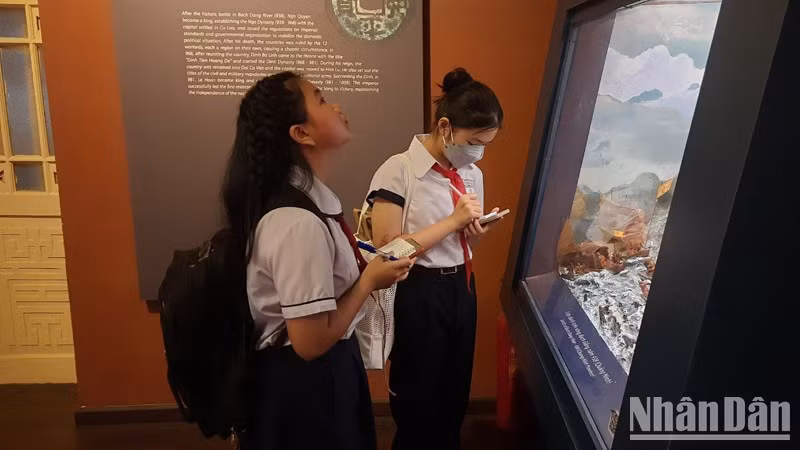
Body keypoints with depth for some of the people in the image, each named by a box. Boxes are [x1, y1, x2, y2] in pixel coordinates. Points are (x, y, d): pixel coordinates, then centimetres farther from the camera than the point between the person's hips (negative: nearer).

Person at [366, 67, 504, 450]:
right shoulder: (398, 172, -16)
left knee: (456, 396, 18)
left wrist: (475, 233, -4)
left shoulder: (473, 175, 7)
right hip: (418, 295, -6)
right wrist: (453, 220, -20)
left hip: (462, 289, 7)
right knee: (418, 404, 9)